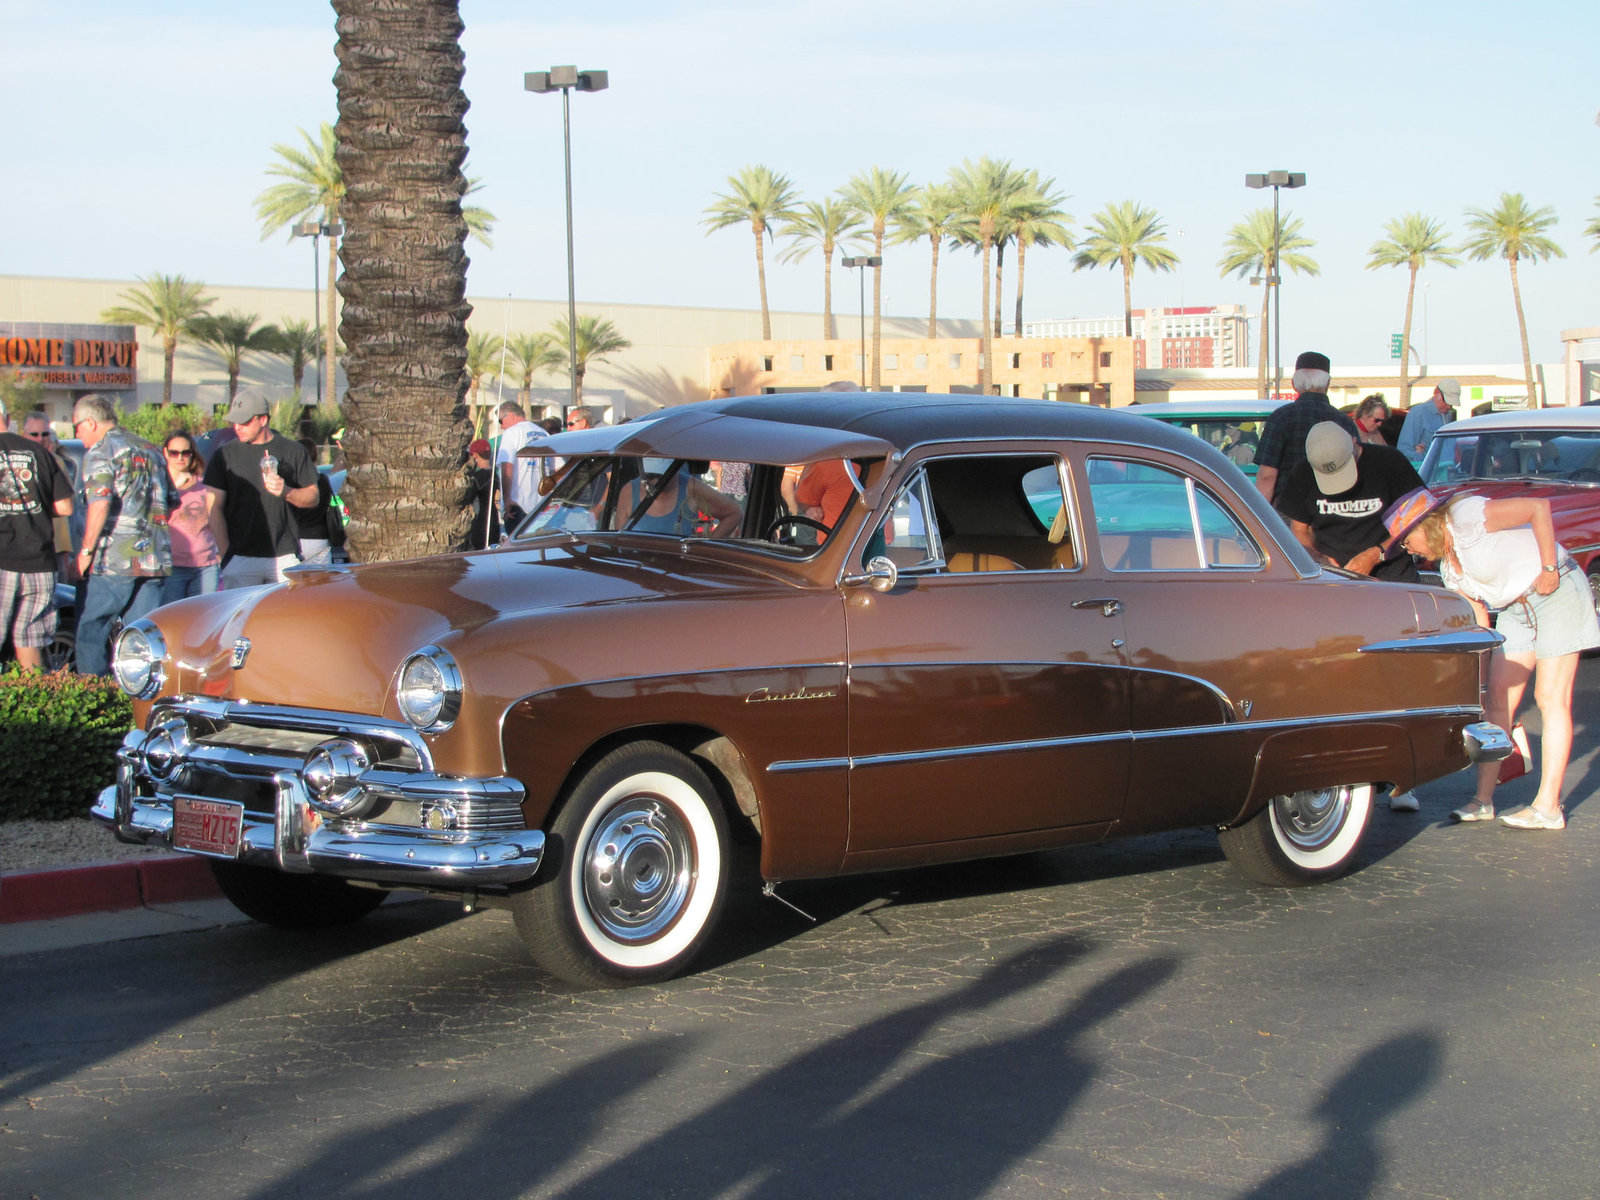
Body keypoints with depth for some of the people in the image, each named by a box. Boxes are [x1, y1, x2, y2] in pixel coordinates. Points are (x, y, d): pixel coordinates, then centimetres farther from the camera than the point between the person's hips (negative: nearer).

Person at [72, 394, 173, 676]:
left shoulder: (100, 452, -5)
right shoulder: (150, 450, 18)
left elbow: (100, 503, -18)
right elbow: (170, 503, 22)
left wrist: (86, 550, -13)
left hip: (115, 560, -7)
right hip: (155, 562, 7)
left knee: (91, 633, 3)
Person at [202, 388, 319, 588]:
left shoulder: (293, 451, 8)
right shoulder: (224, 454, 5)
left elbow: (313, 497, 11)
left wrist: (286, 492, -11)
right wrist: (225, 550, -5)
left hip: (285, 556, 1)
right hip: (240, 556, -1)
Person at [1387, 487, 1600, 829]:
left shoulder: (1464, 516, -19)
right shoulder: (1448, 567, 7)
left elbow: (1539, 507, -22)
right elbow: (1477, 620, 9)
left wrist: (1549, 569, -21)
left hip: (1558, 593, -9)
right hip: (1516, 609, 9)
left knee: (1551, 698, -8)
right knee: (1498, 698, 3)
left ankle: (1548, 807, -8)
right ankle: (1484, 799, 7)